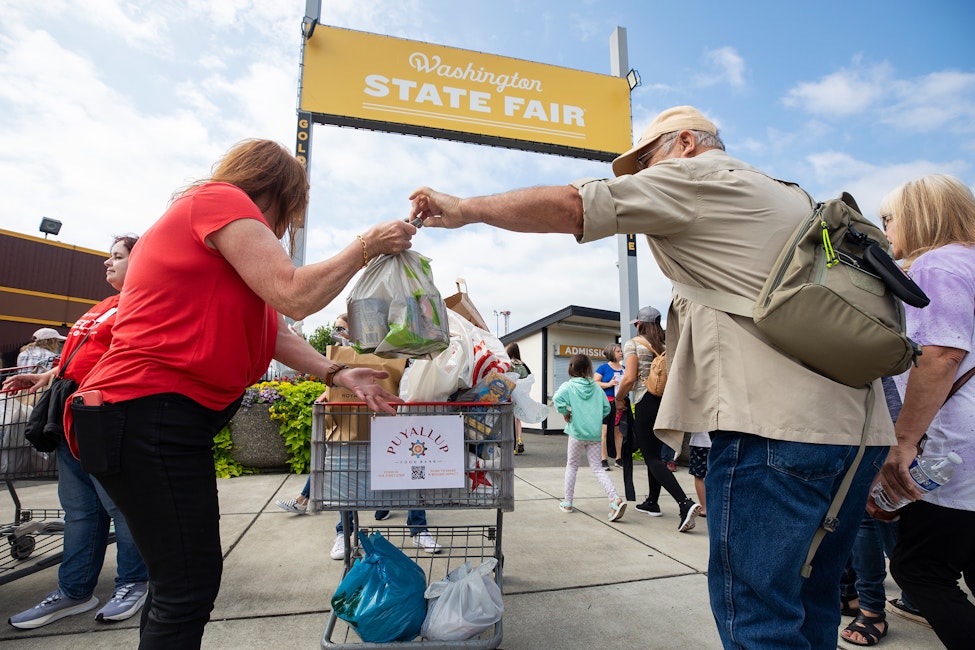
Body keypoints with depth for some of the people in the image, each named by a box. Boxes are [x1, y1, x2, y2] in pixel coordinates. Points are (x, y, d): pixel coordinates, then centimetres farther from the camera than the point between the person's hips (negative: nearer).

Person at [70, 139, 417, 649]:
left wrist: (339, 375, 5)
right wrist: (366, 246, -7)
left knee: (177, 578, 19)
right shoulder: (219, 198, -8)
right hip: (149, 413, -11)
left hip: (168, 417, 11)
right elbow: (295, 295, -20)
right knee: (189, 587, -3)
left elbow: (272, 330, 14)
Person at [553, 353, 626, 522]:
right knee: (597, 467, 6)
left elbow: (557, 399, -23)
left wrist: (566, 413, -8)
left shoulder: (568, 386, -5)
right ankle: (615, 499, -12)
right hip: (595, 433, 3)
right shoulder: (596, 387, 6)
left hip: (577, 432, -2)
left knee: (572, 466, 14)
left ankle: (567, 503, 20)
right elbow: (606, 407, 8)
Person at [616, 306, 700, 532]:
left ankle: (685, 503, -20)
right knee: (655, 452, 18)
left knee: (652, 457, -4)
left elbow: (629, 378, -14)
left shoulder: (633, 344, -5)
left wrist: (618, 399, 1)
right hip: (666, 401, 7)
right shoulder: (666, 344, 11)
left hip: (646, 402, -7)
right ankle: (652, 502, 28)